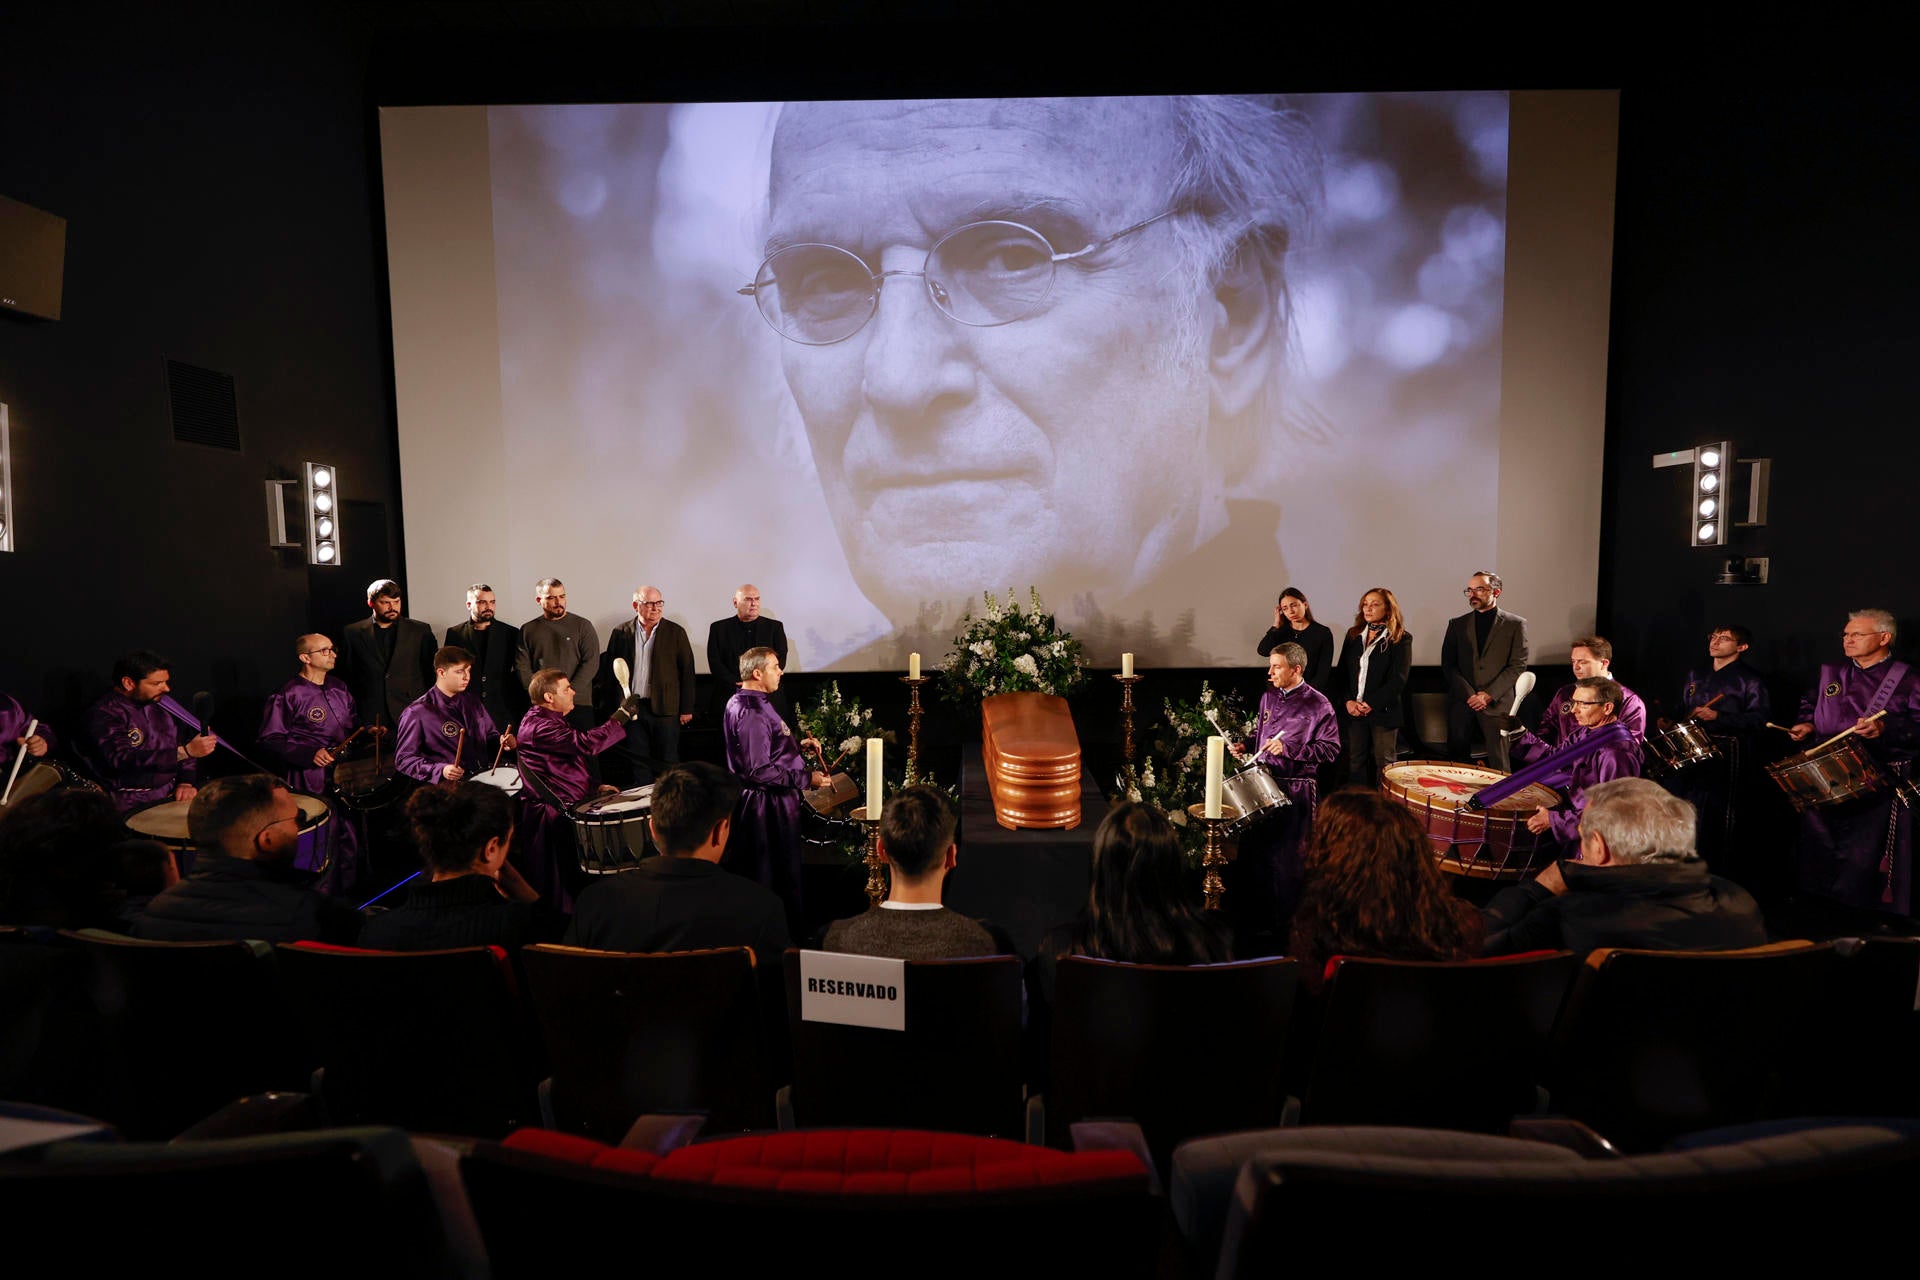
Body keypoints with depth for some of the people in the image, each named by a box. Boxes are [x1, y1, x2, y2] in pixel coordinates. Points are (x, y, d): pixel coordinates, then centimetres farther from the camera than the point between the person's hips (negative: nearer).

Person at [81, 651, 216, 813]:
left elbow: (182, 743, 14)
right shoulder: (103, 715, -12)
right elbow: (124, 760, -26)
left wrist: (186, 782, -2)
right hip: (134, 804, -6)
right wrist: (186, 751, -35)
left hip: (173, 792, 6)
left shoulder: (158, 704, 9)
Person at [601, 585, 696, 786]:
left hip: (665, 708, -2)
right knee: (637, 762, 9)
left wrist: (686, 709, -4)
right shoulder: (621, 633, 5)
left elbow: (687, 671, 0)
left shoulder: (676, 632, 1)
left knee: (668, 762, 4)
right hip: (632, 708, 2)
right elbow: (609, 670, 8)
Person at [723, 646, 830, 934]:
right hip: (769, 805, -11)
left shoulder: (744, 703, 12)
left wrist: (797, 745, 11)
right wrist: (806, 778, -22)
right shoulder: (751, 712, -22)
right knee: (782, 879, 0)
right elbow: (759, 771, -27)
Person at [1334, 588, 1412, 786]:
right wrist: (1348, 701, -6)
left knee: (1383, 763, 4)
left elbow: (1399, 679, -9)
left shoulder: (1401, 639, -2)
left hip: (1383, 710, -4)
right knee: (1356, 761, 6)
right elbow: (1342, 671, 9)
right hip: (1353, 710, 4)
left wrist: (1370, 703, -14)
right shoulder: (1353, 635, 12)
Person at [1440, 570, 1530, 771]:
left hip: (1496, 704, -2)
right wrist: (1469, 694, -7)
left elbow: (1518, 665, -1)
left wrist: (1489, 695, -11)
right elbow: (1448, 665, 6)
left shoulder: (1515, 624, 5)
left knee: (1499, 765, -1)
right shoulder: (1458, 624, 12)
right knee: (1456, 760, 3)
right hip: (1461, 702, 2)